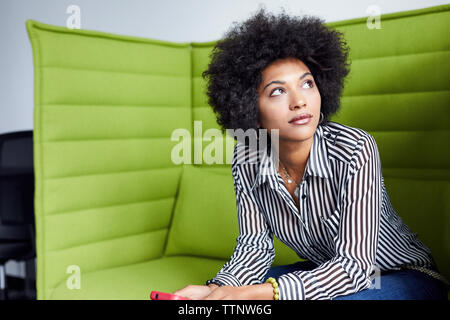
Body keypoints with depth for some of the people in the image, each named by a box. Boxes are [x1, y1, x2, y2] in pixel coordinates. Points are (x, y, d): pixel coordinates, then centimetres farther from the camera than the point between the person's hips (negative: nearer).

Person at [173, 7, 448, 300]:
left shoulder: (355, 149, -28)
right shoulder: (247, 157, -12)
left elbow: (354, 266, -29)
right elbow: (255, 243, -7)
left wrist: (259, 293, -39)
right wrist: (217, 288, -28)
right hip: (324, 273, 5)